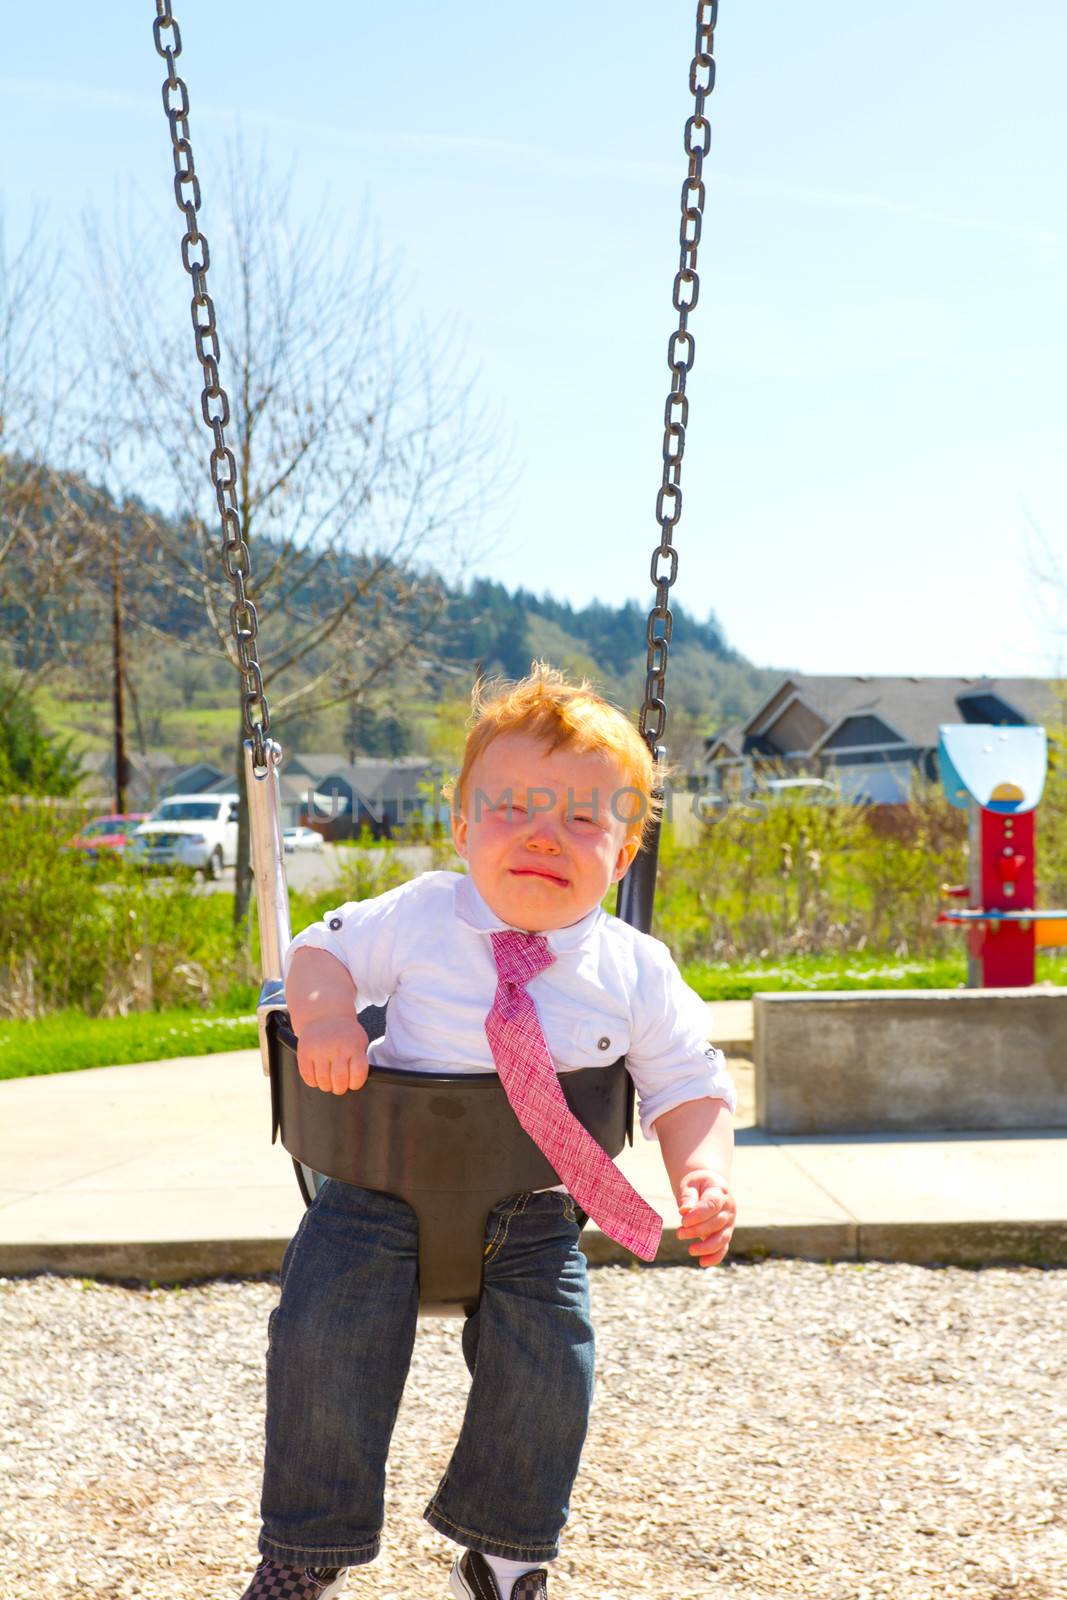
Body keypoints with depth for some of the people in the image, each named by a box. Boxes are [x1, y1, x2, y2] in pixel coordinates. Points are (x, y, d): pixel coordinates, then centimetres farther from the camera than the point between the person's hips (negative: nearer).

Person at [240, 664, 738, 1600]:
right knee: (325, 1336, -15)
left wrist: (703, 1176, -18)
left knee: (548, 1356, -13)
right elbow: (324, 951, 5)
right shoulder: (417, 919, -7)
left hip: (534, 1209, 1)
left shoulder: (637, 975, -5)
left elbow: (690, 1087, 1)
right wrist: (324, 1012, -18)